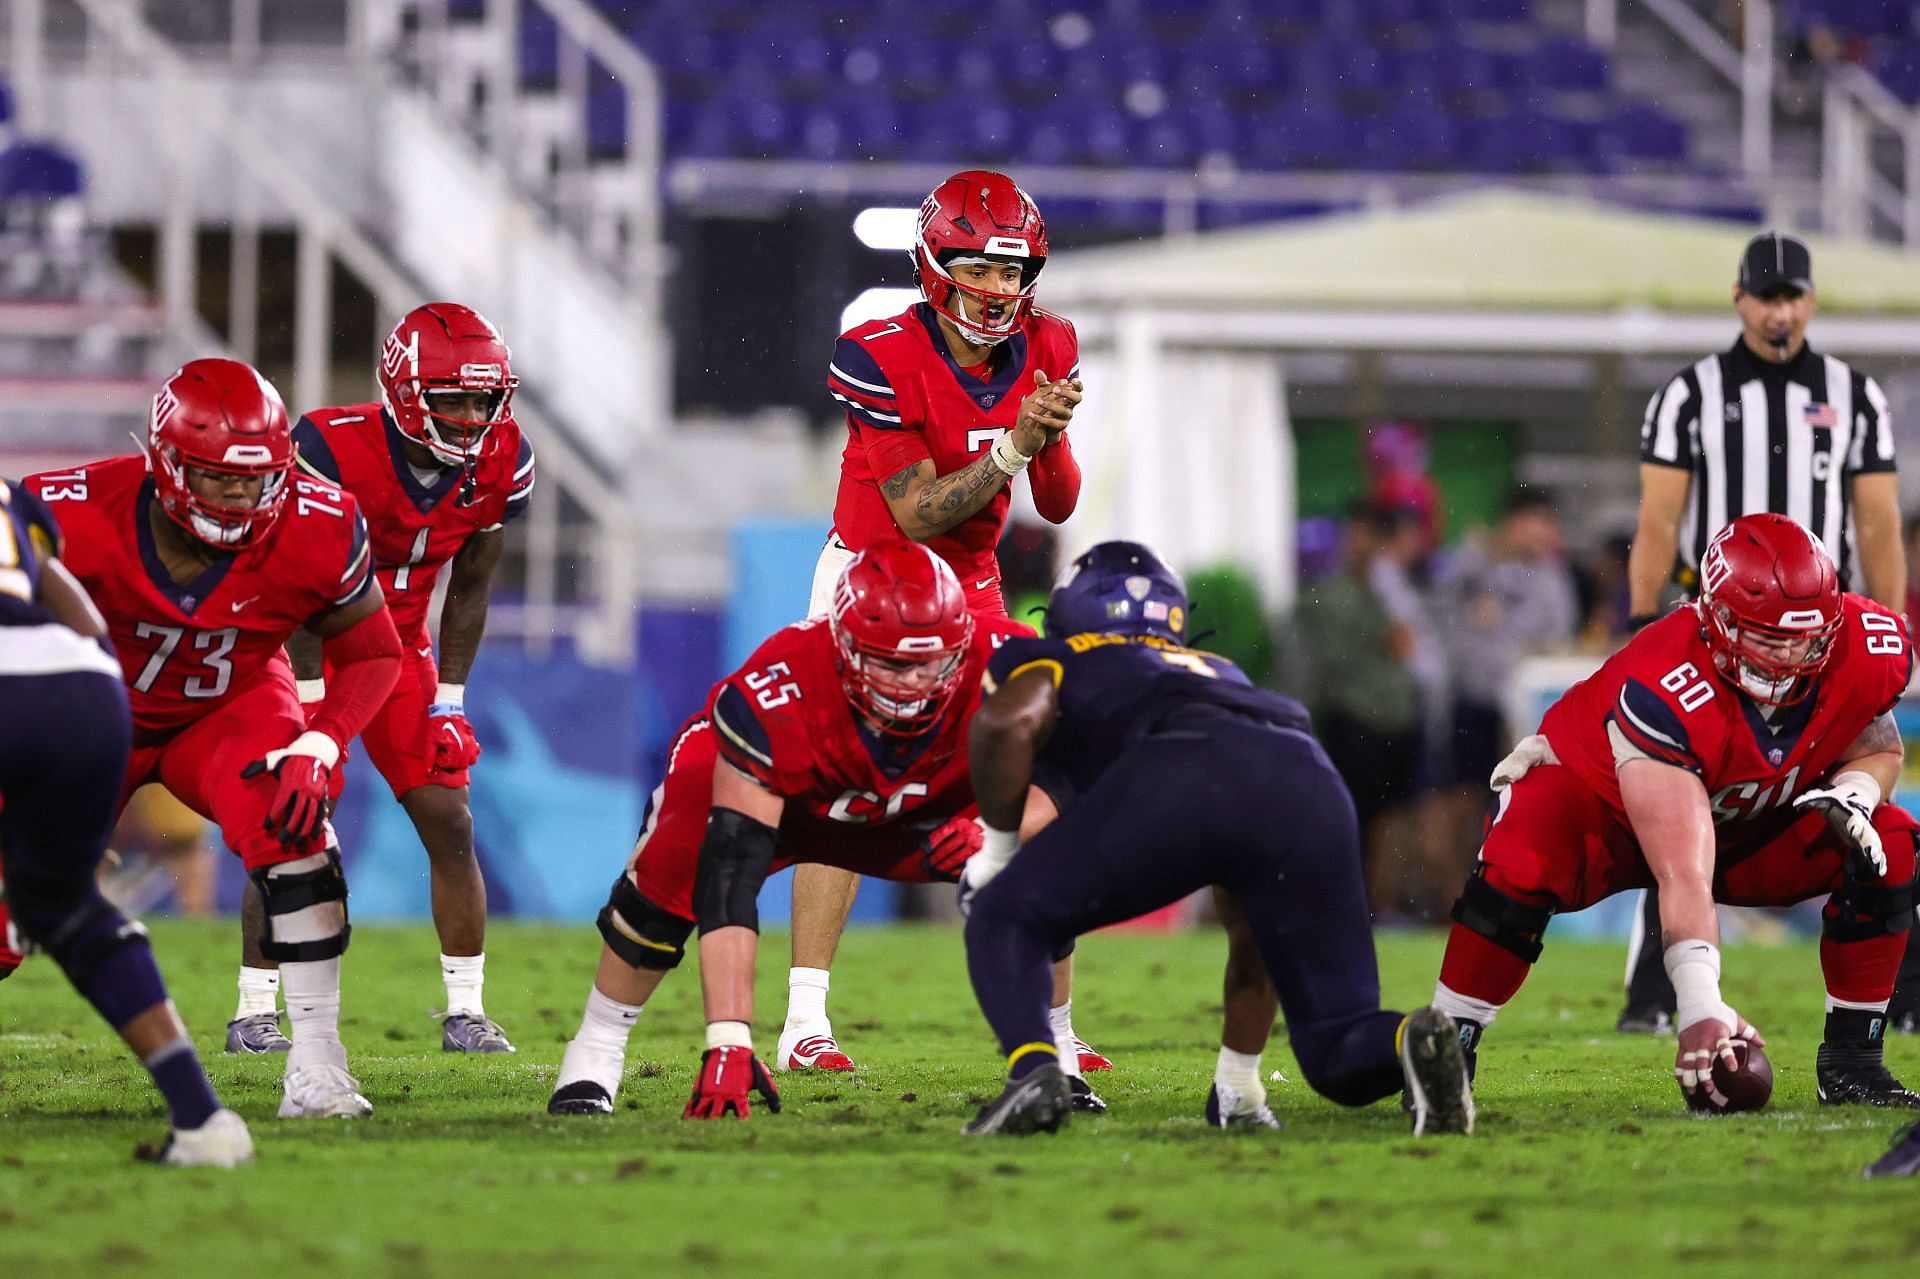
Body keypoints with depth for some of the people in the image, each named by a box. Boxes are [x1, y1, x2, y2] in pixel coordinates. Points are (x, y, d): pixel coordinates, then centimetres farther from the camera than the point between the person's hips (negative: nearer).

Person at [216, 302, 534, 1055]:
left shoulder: (502, 465, -13)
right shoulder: (334, 450, -29)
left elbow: (468, 587, 0)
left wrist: (449, 699, -1)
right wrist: (312, 702, -20)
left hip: (399, 647, 4)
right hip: (312, 647, -4)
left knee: (450, 823, -3)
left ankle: (465, 1011, 6)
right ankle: (254, 1013, -3)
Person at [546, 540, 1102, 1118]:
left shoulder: (998, 669, -37)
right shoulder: (773, 696, -43)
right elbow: (730, 880, -45)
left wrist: (994, 835, -47)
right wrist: (729, 1043, -50)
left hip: (919, 809, 3)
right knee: (680, 869, -33)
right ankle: (595, 1054, -10)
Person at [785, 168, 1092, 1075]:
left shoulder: (1043, 350, -5)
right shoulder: (883, 360, -22)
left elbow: (1058, 508, -1)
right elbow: (917, 514, -22)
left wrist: (1054, 440, -21)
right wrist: (1013, 448, -32)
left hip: (969, 590, 5)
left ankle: (1050, 1023, 5)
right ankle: (805, 1024, -17)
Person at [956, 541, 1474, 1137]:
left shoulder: (1052, 663, 33)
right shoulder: (1219, 671, 45)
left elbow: (1009, 720, 4)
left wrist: (999, 845, 21)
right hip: (1311, 787, 4)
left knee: (1003, 920, 17)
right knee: (1338, 1054, 14)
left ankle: (1034, 1072, -11)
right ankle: (1414, 1042, -20)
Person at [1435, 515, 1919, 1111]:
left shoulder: (1868, 652, -25)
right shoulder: (1663, 690, -42)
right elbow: (1683, 879, -46)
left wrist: (1852, 793, -26)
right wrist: (1701, 1010, -55)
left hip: (1748, 824, 5)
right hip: (1607, 803, -5)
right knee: (1521, 865, -37)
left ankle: (1852, 1061, -8)